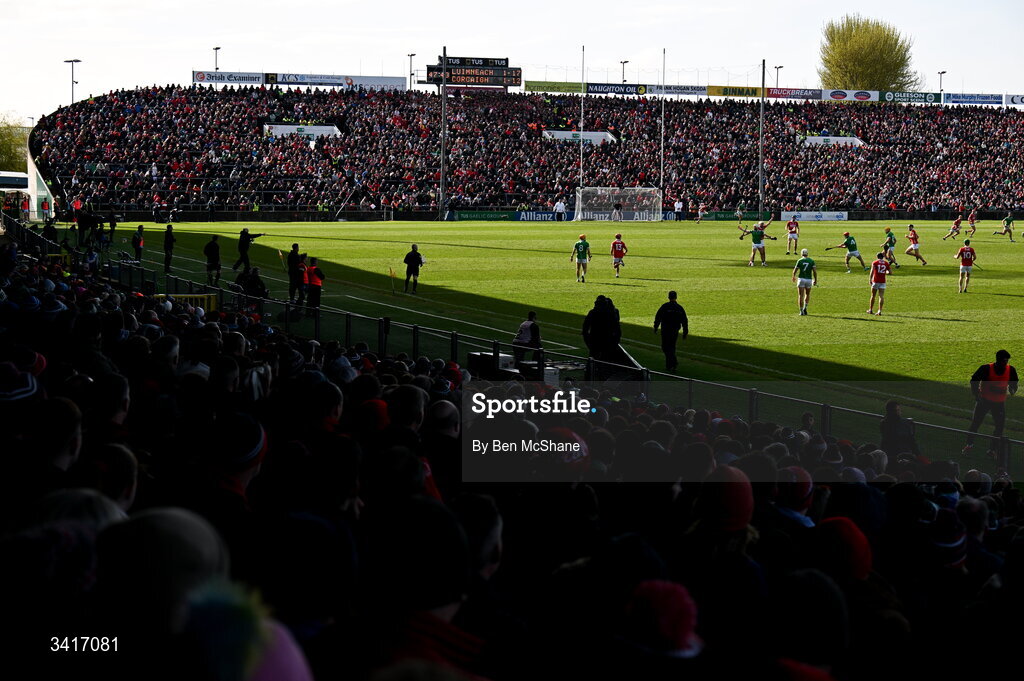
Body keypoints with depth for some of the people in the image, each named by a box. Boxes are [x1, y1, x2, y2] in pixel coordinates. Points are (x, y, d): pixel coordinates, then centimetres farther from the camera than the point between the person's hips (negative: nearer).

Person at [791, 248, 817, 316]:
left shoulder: (799, 261, -1)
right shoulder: (811, 261, 3)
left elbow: (795, 270, 1)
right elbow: (815, 271, -5)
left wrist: (794, 277, 21)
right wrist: (815, 280, 1)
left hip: (801, 279, -2)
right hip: (809, 279, 2)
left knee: (800, 296, 2)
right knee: (807, 294, 22)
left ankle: (801, 311, -4)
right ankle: (805, 307, 6)